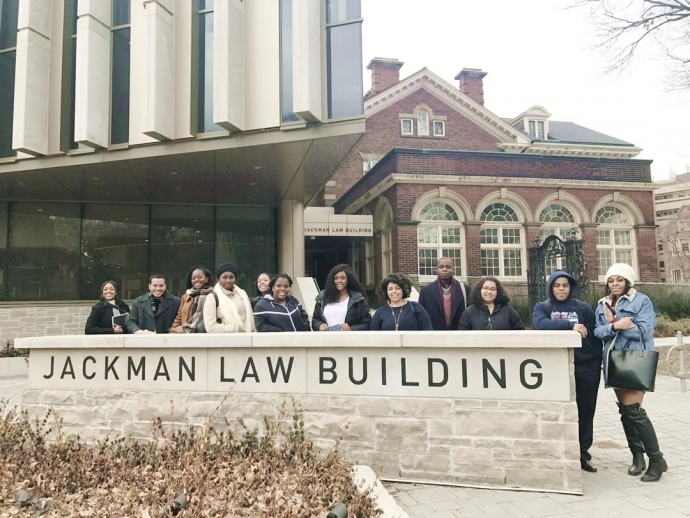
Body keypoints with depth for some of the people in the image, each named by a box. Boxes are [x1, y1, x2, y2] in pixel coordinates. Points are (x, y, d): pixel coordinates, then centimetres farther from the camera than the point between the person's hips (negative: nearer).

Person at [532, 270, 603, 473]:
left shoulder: (584, 308, 5)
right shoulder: (542, 307, 2)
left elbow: (595, 338, 5)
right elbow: (539, 324, -20)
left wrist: (597, 367, -1)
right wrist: (570, 325, -28)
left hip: (585, 368, 1)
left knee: (585, 412, 9)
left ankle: (582, 454, 23)